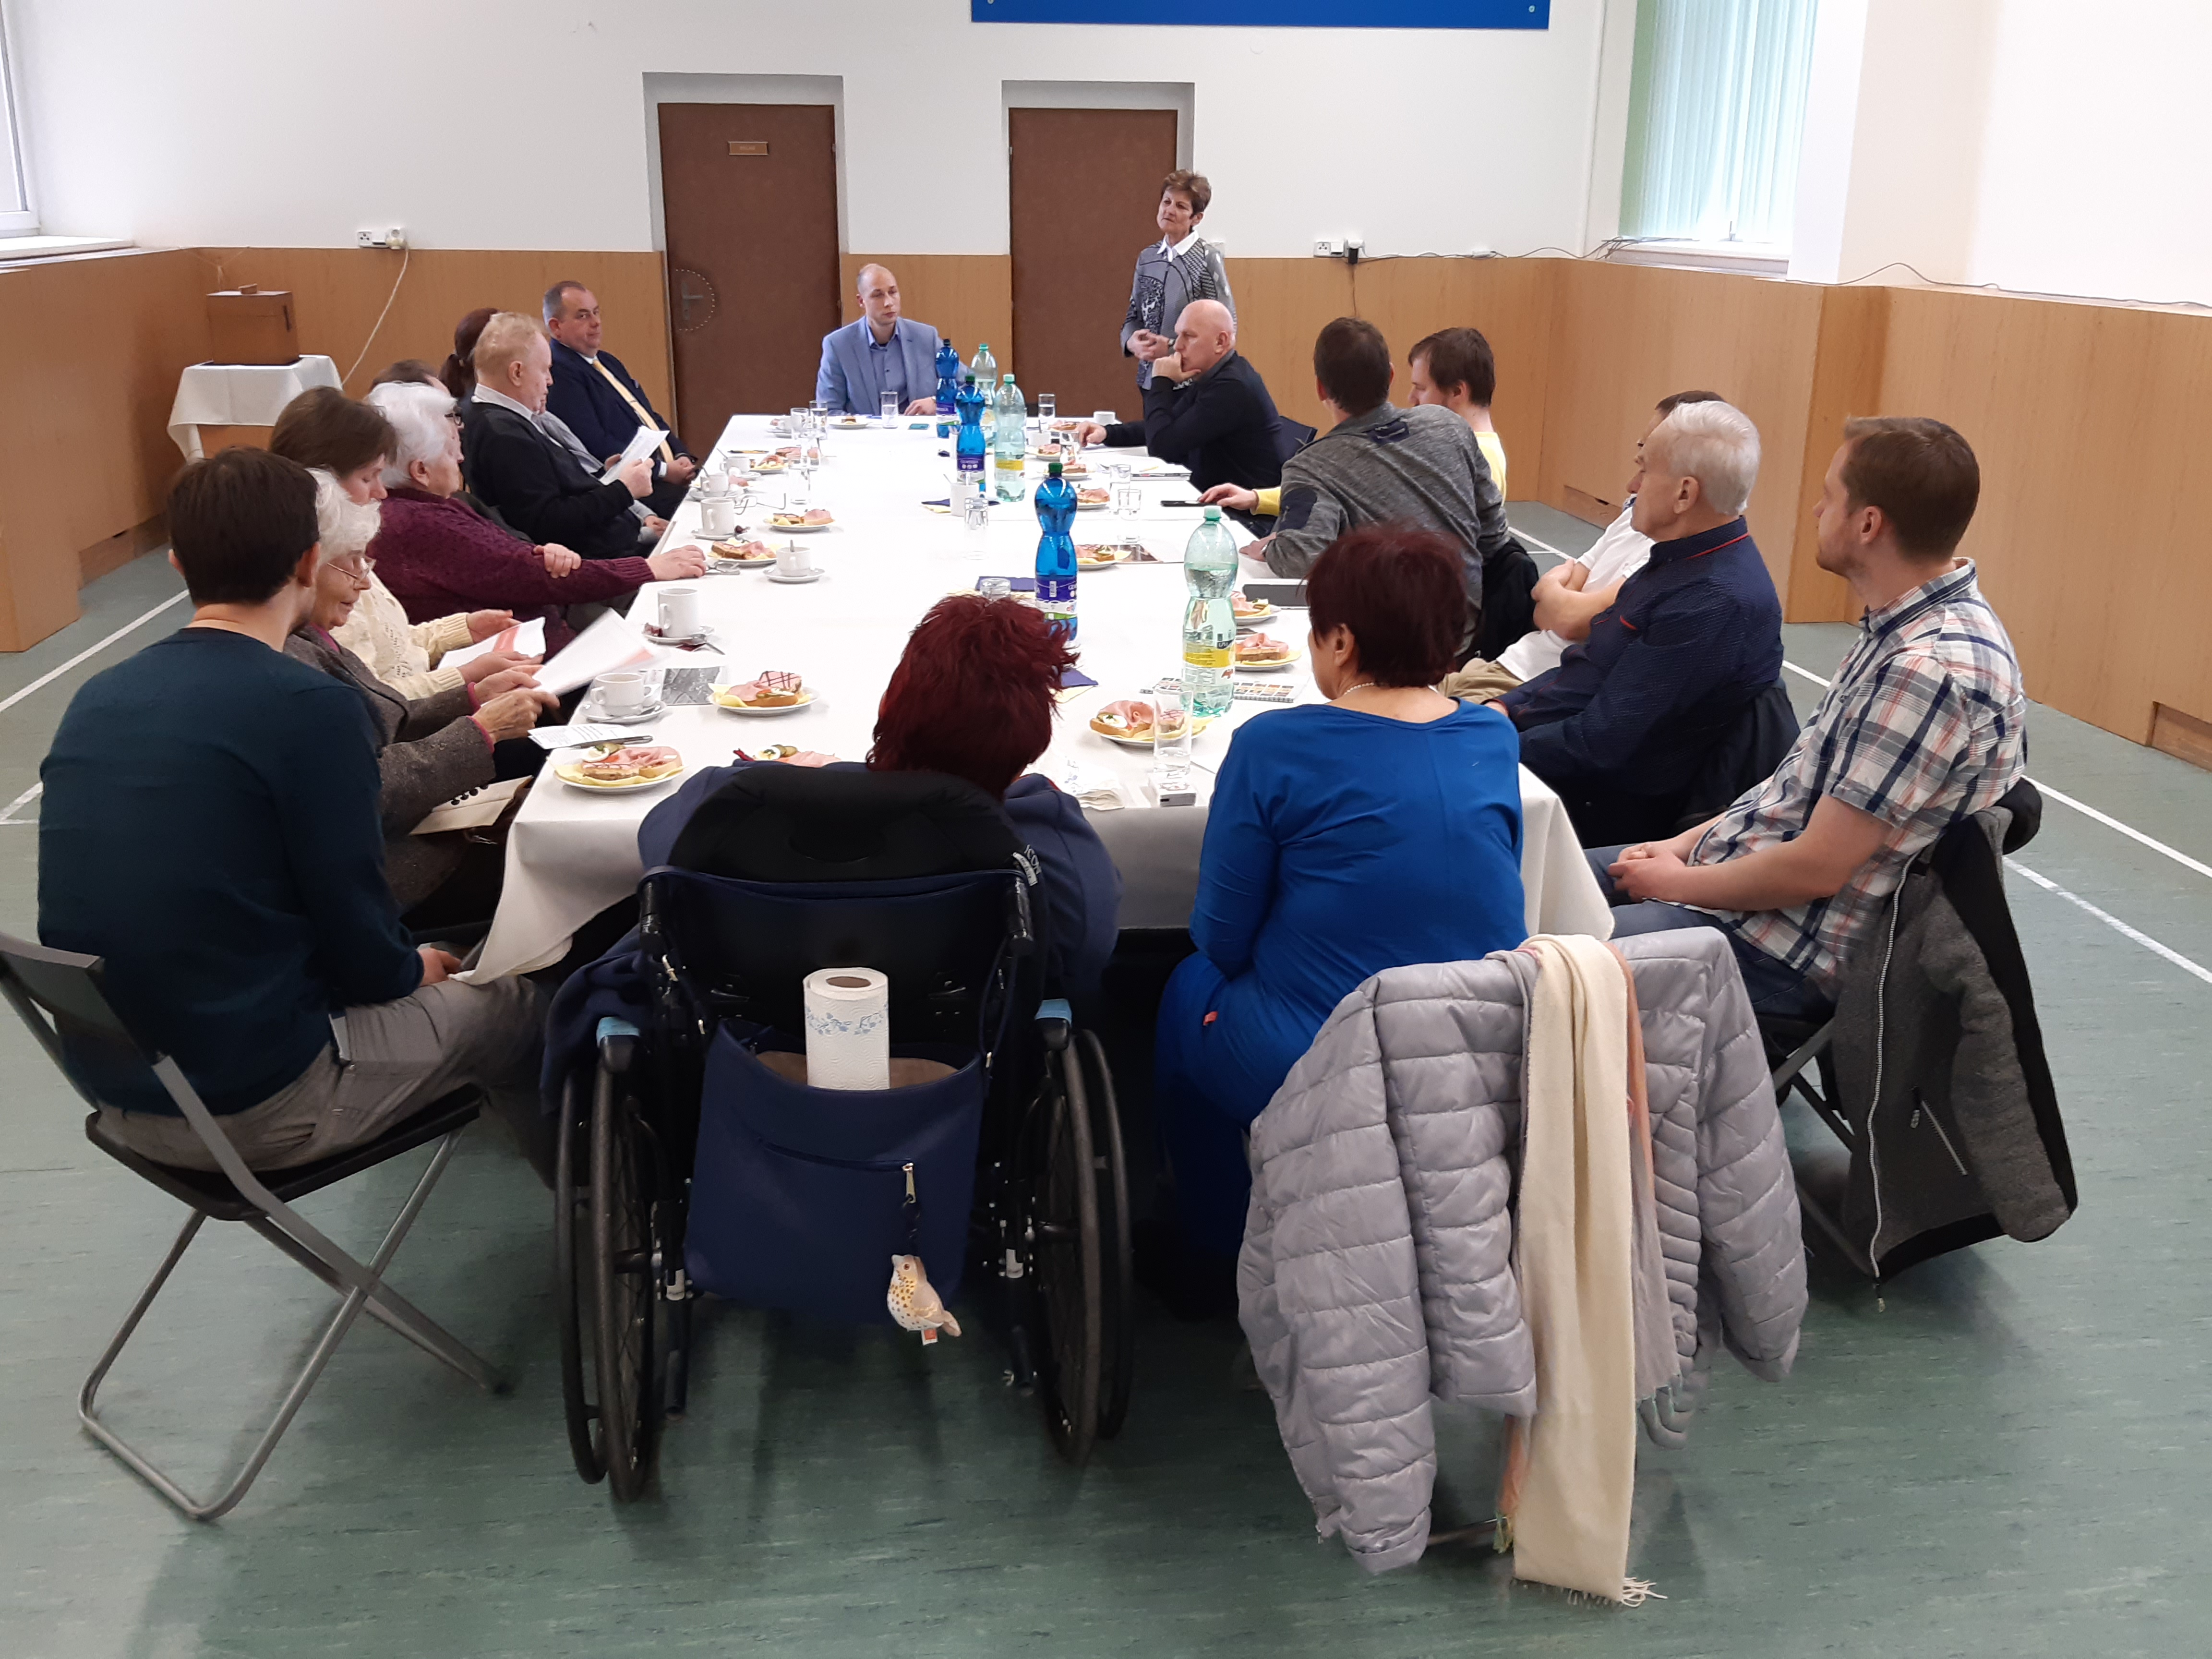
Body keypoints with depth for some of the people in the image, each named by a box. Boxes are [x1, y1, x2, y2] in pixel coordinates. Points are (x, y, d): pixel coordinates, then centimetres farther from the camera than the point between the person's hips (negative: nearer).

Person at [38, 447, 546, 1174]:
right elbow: (359, 942, -15)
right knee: (515, 1007, 15)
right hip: (255, 1105, -7)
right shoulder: (312, 708, -20)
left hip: (116, 1094, 7)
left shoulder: (95, 698, 1)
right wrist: (411, 969, 9)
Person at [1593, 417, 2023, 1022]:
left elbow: (1816, 869, -25)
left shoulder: (1933, 669, -27)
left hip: (1787, 949, -10)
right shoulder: (1906, 625, 5)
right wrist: (1687, 844, 7)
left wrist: (1681, 882, -10)